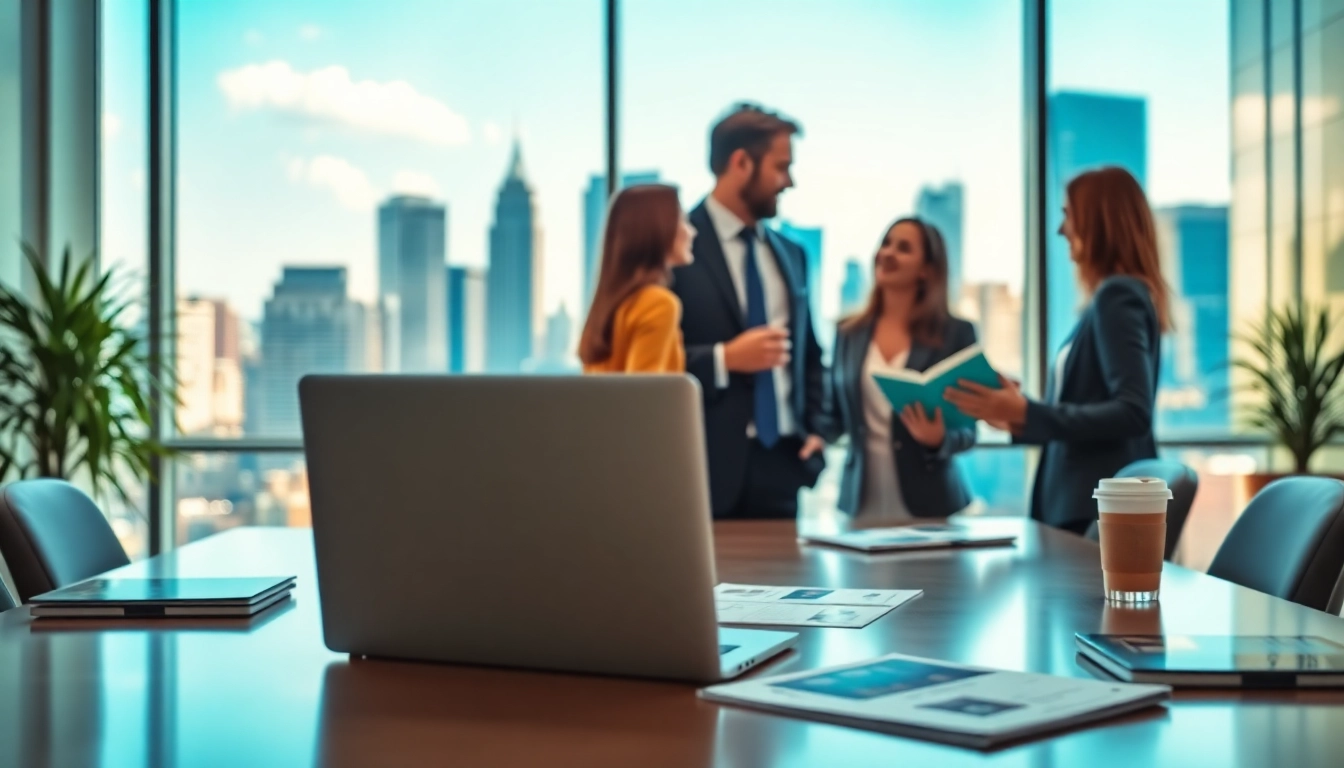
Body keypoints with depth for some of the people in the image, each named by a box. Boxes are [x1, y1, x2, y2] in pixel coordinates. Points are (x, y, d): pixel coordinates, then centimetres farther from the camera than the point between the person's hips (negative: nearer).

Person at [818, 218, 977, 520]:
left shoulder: (956, 333, -3)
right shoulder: (849, 332, 7)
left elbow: (967, 428, -1)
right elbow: (834, 417, 10)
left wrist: (939, 440, -22)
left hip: (927, 502, -2)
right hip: (860, 499, 3)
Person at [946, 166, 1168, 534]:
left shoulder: (1118, 296, -11)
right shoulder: (1117, 294, 16)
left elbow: (1133, 413, -20)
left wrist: (1028, 415, -21)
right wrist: (1020, 416, 12)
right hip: (1089, 505, 9)